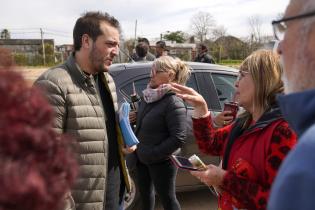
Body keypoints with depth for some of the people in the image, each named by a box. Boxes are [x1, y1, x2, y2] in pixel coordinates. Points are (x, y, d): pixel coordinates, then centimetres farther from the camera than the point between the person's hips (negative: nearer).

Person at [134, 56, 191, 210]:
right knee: (145, 193, 23)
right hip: (141, 158, 8)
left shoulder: (174, 102, -21)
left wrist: (153, 154, -20)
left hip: (161, 162, -7)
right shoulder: (148, 95, 3)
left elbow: (178, 139, -24)